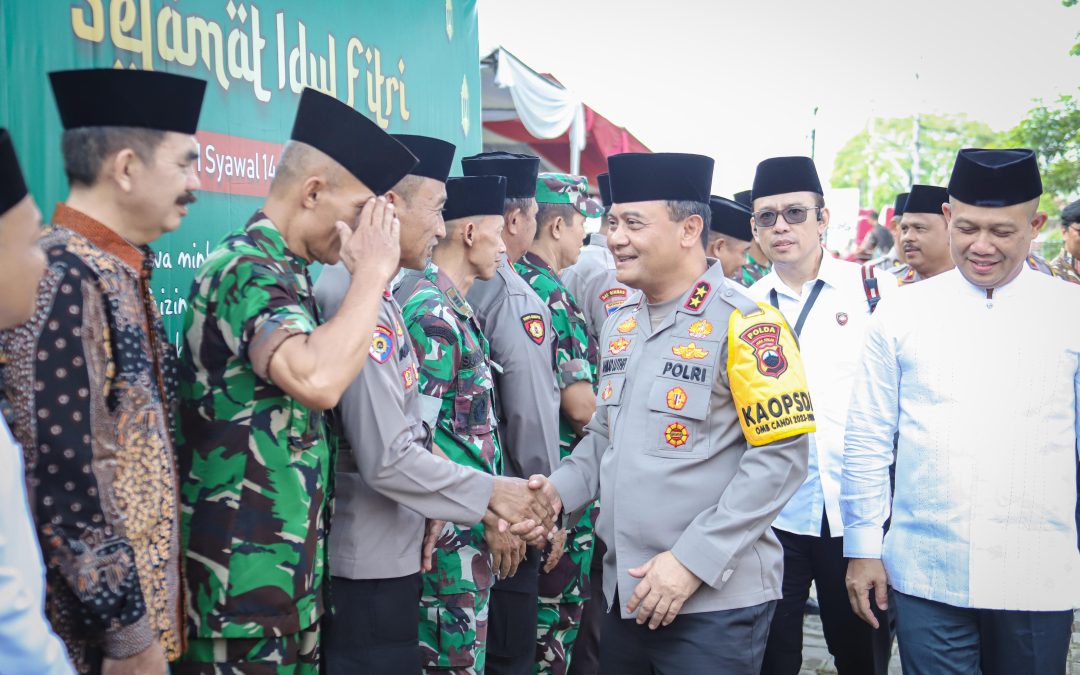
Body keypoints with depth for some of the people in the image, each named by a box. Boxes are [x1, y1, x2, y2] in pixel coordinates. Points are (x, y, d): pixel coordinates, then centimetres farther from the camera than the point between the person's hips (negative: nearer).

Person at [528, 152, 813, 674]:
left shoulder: (745, 323, -12)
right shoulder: (620, 323, 10)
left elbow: (781, 456, -16)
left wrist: (693, 560, -18)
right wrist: (561, 488, -1)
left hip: (714, 600, -6)